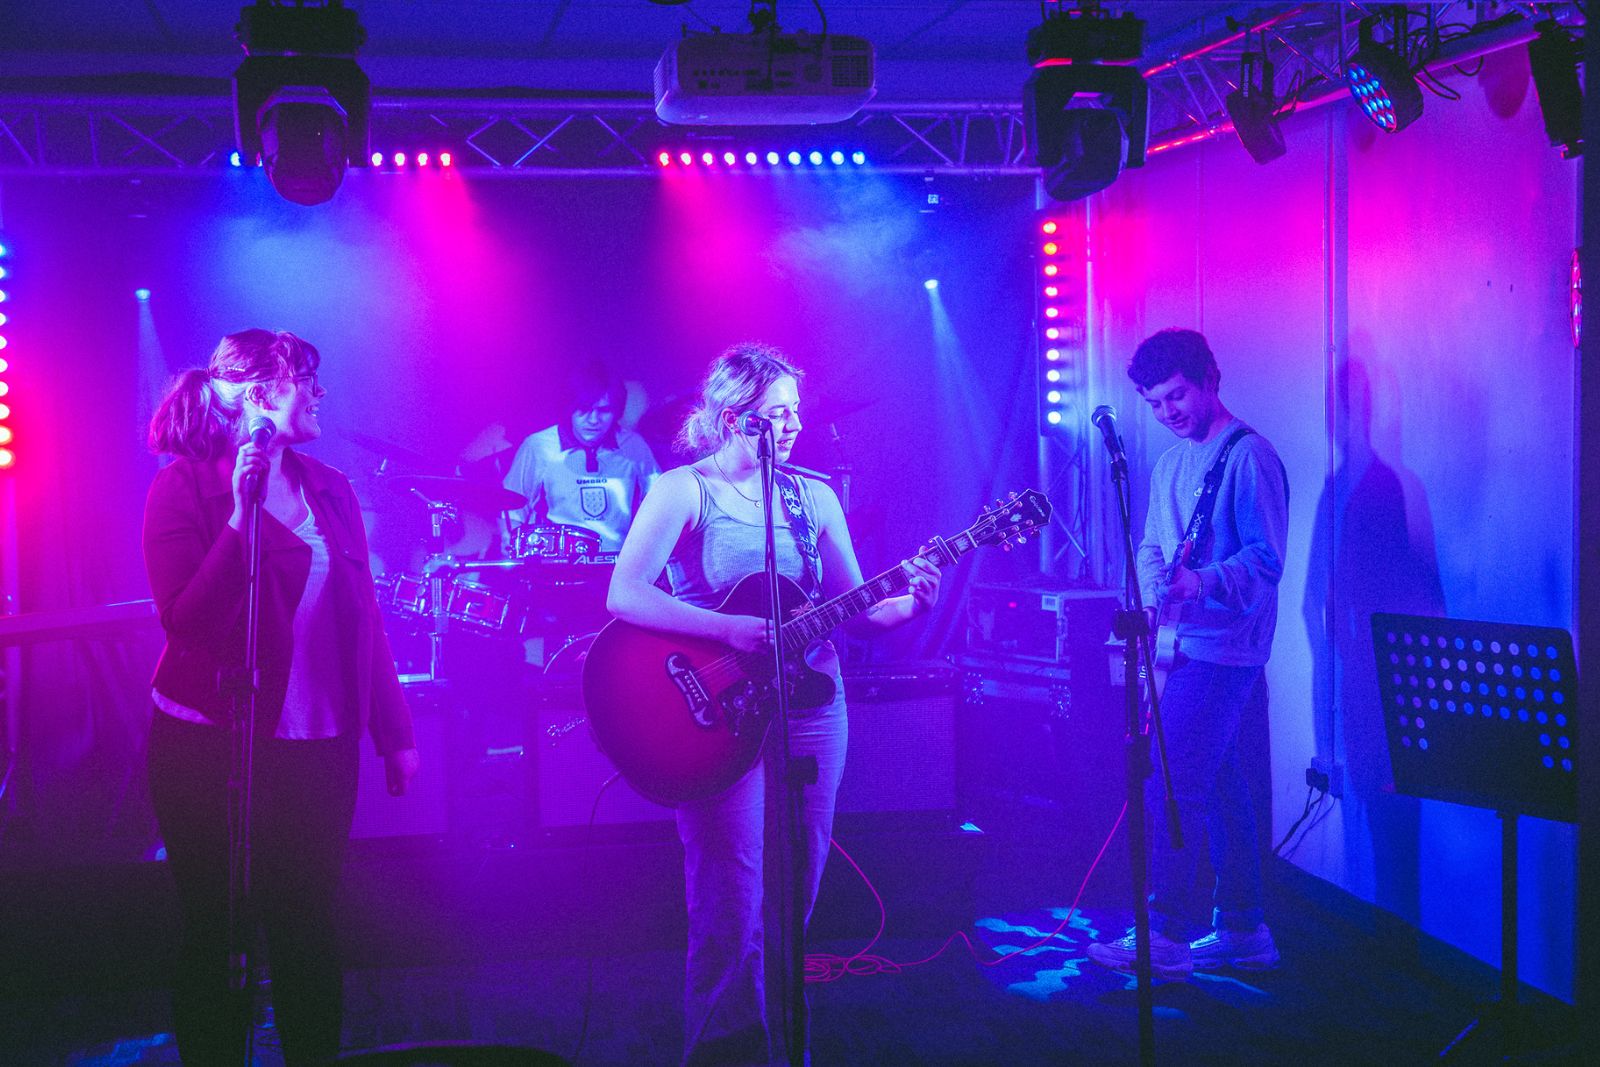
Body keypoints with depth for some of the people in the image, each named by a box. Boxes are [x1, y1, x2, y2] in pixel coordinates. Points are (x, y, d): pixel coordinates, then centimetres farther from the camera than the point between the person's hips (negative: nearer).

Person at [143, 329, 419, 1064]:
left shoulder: (329, 490, 8)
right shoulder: (185, 486, -7)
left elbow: (364, 618, 10)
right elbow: (187, 622, -16)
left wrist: (394, 733, 9)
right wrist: (240, 517, -25)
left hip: (319, 746, 4)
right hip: (211, 749, -4)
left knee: (307, 929, 12)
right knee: (215, 935, 8)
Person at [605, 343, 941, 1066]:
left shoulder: (813, 496, 10)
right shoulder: (683, 491, -5)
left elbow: (856, 609, 11)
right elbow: (625, 597, -16)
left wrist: (910, 602, -10)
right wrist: (733, 632, -24)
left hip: (810, 704, 5)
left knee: (795, 897, 10)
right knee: (731, 906, -8)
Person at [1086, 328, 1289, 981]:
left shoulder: (1248, 456, -10)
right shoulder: (1171, 463, 17)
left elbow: (1266, 559, -16)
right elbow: (1152, 549, 19)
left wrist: (1201, 583, -31)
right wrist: (1154, 596, -1)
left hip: (1221, 647, -9)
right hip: (1181, 645, 9)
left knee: (1169, 786, -11)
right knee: (1219, 786, 12)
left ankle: (1166, 938, -6)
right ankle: (1242, 932, 20)